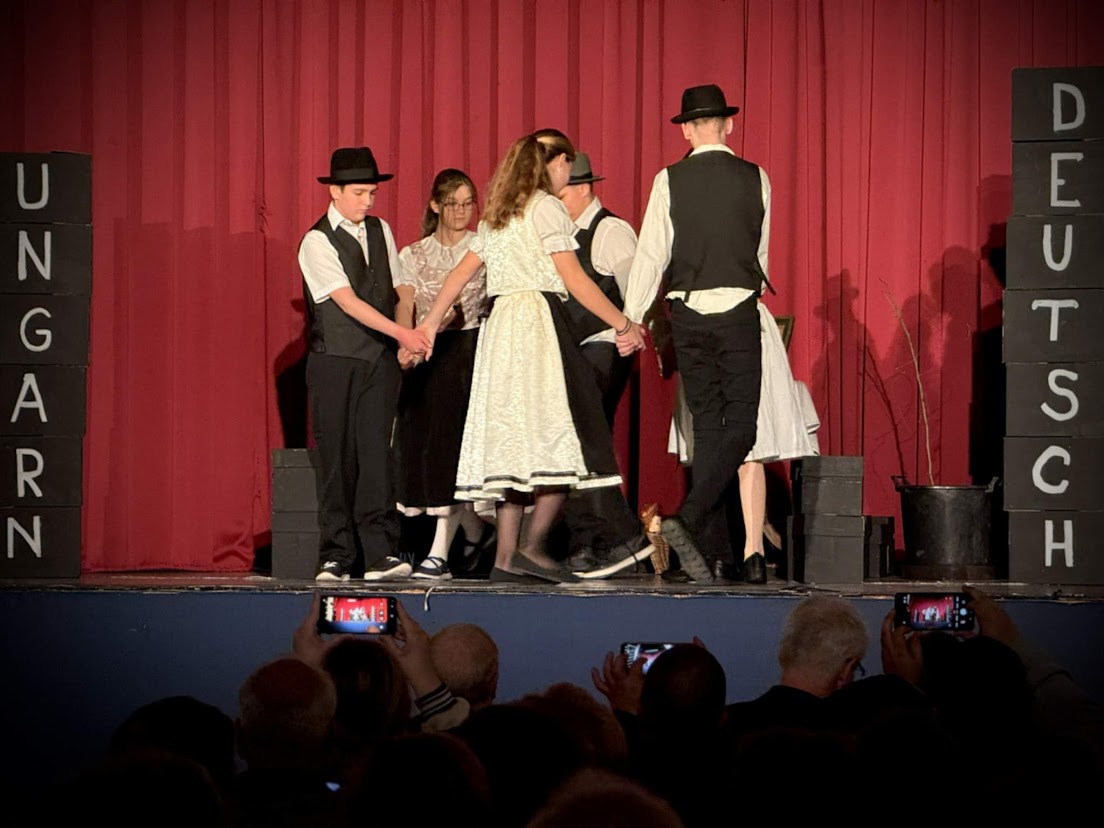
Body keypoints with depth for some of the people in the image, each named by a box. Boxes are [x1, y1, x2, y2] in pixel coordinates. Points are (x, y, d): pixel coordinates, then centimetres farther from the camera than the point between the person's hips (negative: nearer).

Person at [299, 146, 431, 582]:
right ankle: (335, 558, 2)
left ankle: (379, 554, -5)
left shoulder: (380, 231, 12)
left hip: (380, 360, 4)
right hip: (335, 362, -4)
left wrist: (410, 340, 5)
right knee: (337, 460, -2)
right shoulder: (317, 242, -7)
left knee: (375, 455, -4)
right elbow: (347, 301, -17)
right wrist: (401, 333, -24)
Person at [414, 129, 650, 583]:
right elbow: (574, 279, -9)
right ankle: (531, 545, -13)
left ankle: (507, 557, 2)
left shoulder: (498, 213, 19)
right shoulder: (547, 208, -4)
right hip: (539, 323, -8)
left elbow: (461, 272, 20)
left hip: (499, 325, 8)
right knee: (560, 434, -6)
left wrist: (429, 324, 25)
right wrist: (624, 325, -4)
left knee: (514, 439, 6)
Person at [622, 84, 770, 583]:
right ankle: (689, 519, -20)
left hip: (688, 315, 2)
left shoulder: (669, 181, -2)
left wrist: (630, 320, -2)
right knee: (741, 424, 0)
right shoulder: (755, 179, 1)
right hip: (740, 311, -2)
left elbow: (651, 255, -5)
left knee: (707, 425, 9)